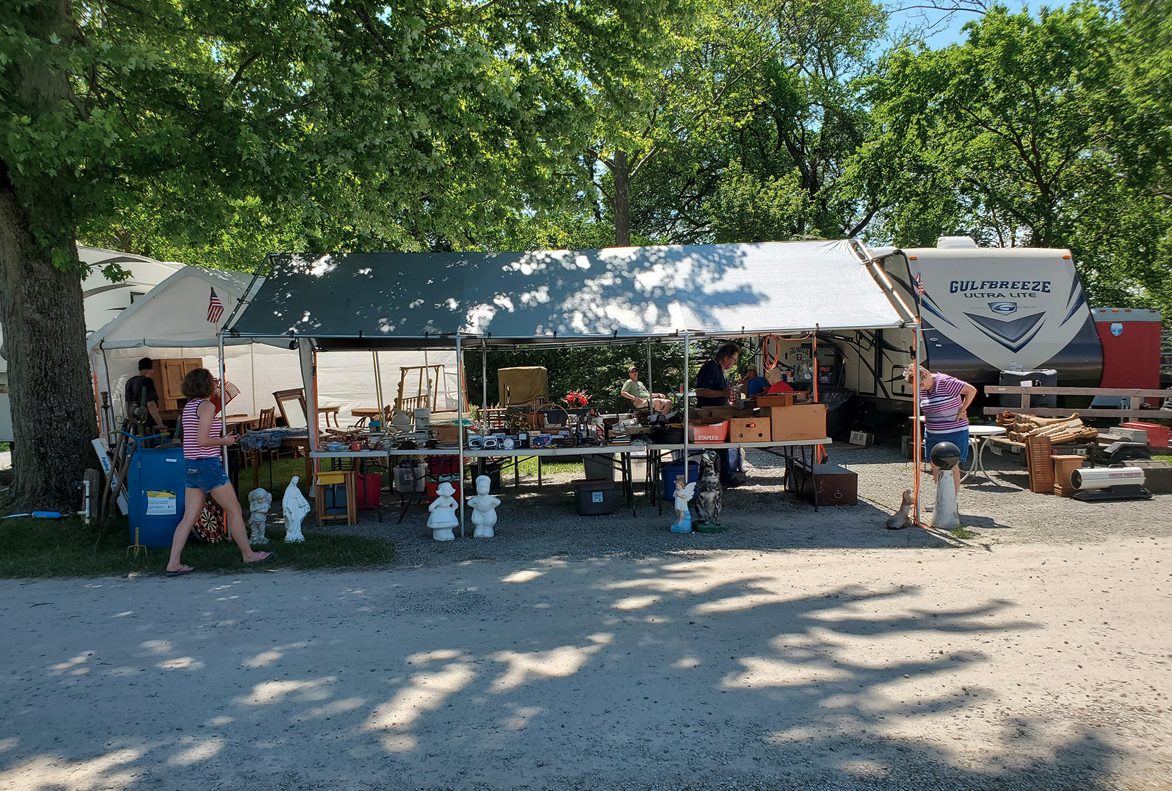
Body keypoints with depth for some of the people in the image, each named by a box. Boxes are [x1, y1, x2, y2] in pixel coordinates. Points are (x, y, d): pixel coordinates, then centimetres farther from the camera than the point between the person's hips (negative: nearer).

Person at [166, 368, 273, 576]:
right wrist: (224, 441, -5)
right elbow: (202, 440, -19)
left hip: (190, 466, 9)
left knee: (189, 517, 9)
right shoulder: (207, 406, -13)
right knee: (235, 511, 5)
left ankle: (173, 563, 5)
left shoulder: (188, 407, 13)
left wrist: (222, 439, 17)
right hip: (208, 465, -9)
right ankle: (248, 555, 15)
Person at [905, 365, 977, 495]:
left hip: (953, 432, -7)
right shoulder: (922, 390, 5)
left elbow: (971, 390, -18)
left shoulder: (945, 382, -18)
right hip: (931, 433, 7)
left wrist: (961, 411, -14)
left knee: (952, 466, -2)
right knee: (935, 466, 8)